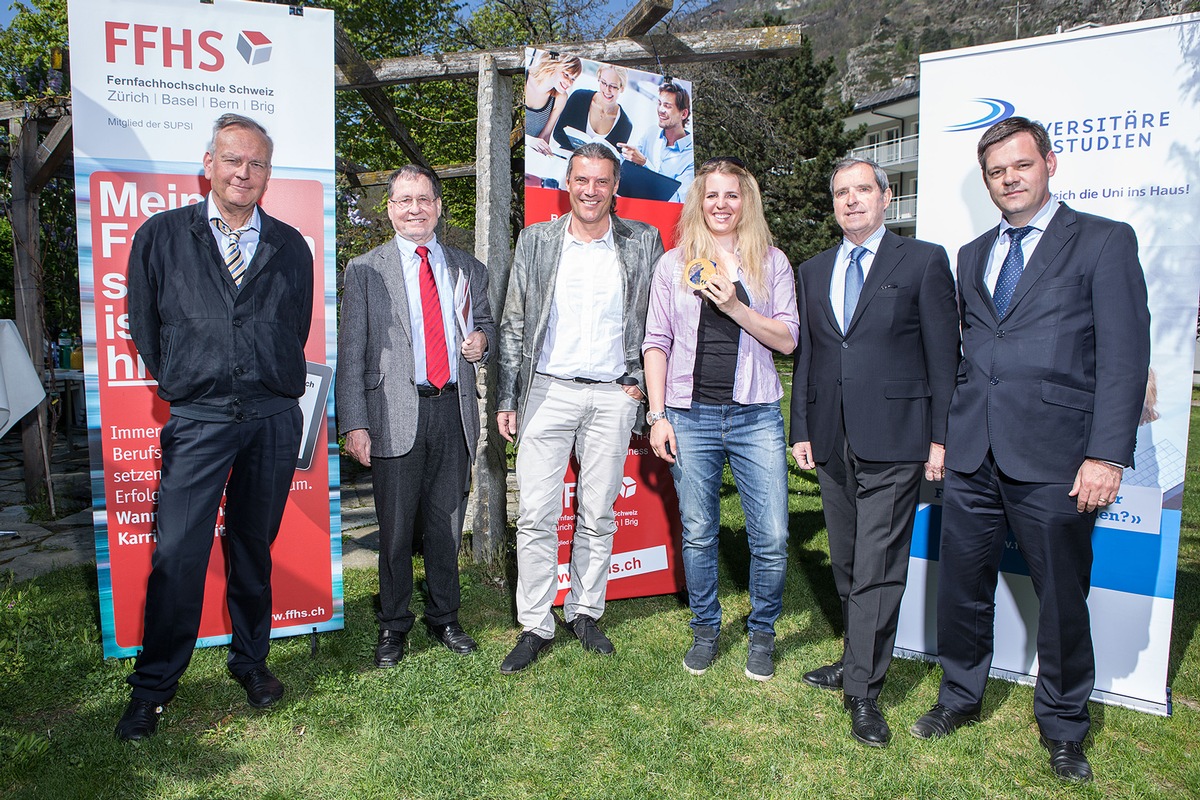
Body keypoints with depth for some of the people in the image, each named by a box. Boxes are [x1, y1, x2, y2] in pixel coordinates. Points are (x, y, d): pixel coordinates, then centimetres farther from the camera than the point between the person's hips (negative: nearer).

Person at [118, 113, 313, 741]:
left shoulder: (290, 248, 9)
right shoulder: (161, 236, 5)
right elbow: (143, 325, 9)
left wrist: (272, 384, 13)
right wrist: (182, 384, 10)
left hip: (273, 418, 2)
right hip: (197, 420, -1)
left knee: (254, 548, 11)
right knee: (177, 554, -4)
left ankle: (250, 662, 28)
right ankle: (153, 686, 13)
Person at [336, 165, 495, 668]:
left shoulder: (468, 269, 14)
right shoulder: (366, 271, 4)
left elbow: (484, 321, 27)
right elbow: (351, 355, 0)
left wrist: (482, 337, 1)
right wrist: (354, 423, -8)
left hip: (454, 409, 3)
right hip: (396, 413, -3)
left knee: (446, 522, 11)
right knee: (396, 527, 4)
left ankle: (443, 618, 28)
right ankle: (393, 627, 22)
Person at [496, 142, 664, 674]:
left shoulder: (643, 242, 5)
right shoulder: (536, 240, 5)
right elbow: (514, 325, 5)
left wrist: (642, 381, 0)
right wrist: (506, 397, 1)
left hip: (614, 395, 1)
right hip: (548, 391, 0)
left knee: (599, 515, 9)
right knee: (535, 515, -2)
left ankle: (585, 614, 24)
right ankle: (535, 626, 11)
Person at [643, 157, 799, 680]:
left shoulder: (772, 263, 9)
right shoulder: (674, 263, 9)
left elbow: (787, 340, 2)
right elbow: (656, 341, 7)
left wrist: (735, 306, -12)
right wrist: (657, 414, -1)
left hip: (756, 416, 0)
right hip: (690, 416, 0)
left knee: (771, 540, -2)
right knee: (697, 535, 7)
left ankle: (762, 634, 22)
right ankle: (705, 630, 28)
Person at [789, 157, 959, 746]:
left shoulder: (923, 261, 1)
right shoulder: (813, 271, 15)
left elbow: (944, 354, -2)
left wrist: (941, 437, -7)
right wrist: (801, 430, 10)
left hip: (893, 439, -5)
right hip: (832, 441, 5)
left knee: (877, 567, -4)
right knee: (846, 564, 14)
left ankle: (863, 691, 5)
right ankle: (855, 660, 29)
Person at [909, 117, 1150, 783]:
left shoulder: (1104, 242, 0)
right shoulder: (972, 255, 17)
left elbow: (1125, 355, -6)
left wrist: (1107, 455, -13)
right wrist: (946, 433, 11)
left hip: (1053, 457, -4)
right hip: (972, 455, 5)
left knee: (1062, 598, 9)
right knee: (961, 587, 12)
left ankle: (1062, 727, 30)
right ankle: (960, 698, 34)